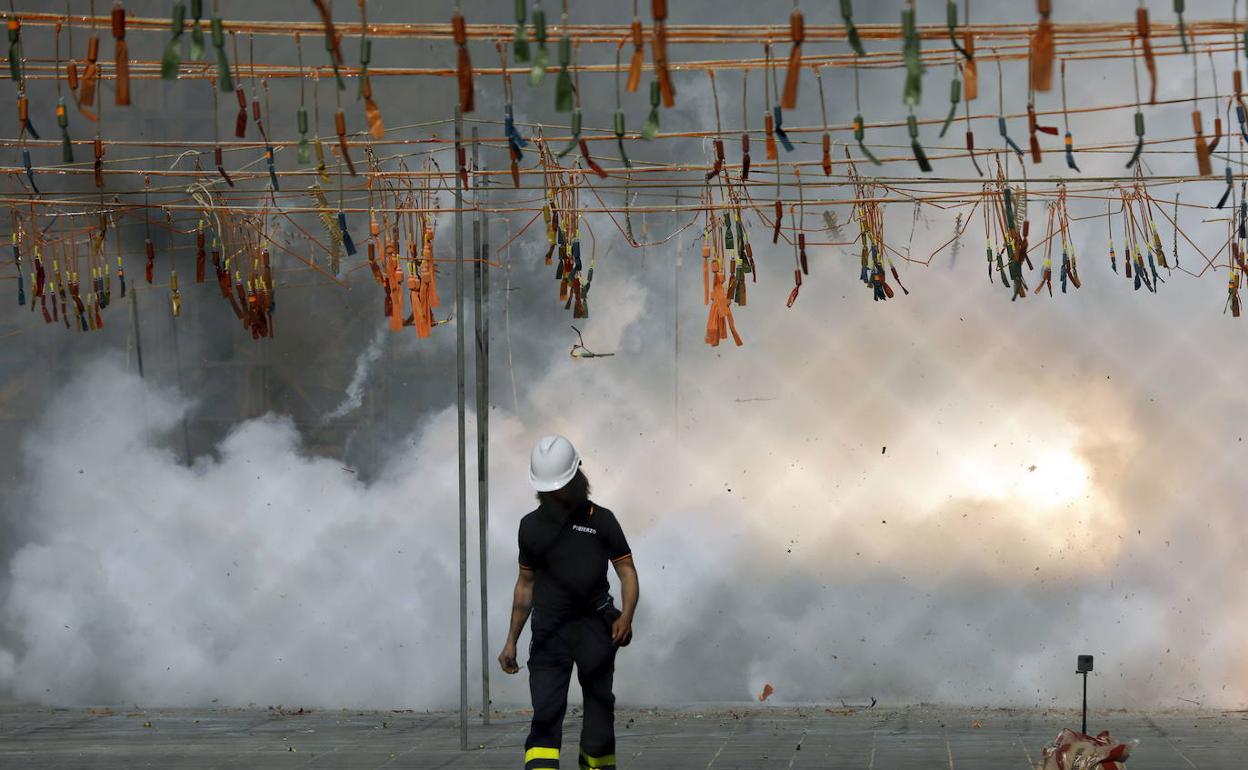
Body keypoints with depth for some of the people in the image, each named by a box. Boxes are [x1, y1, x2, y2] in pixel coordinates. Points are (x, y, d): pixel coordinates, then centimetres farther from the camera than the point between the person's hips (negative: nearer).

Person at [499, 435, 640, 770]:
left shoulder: (601, 520, 2)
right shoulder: (531, 525, 11)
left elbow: (627, 572, 1)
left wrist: (626, 616, -18)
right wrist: (511, 641, 16)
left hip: (595, 627, -1)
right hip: (549, 630, 1)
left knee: (599, 708, 6)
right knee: (546, 713, -11)